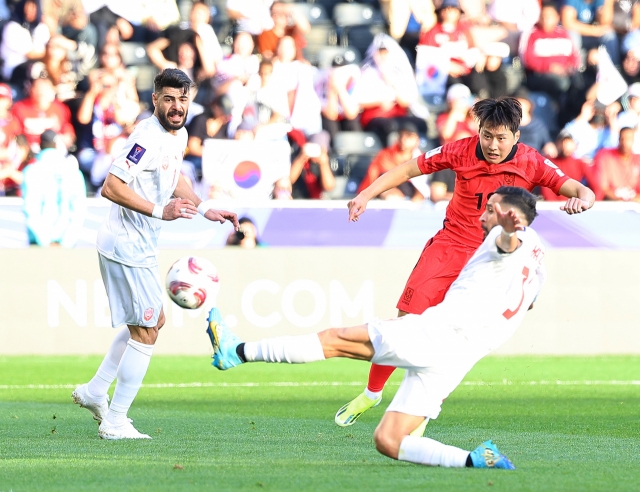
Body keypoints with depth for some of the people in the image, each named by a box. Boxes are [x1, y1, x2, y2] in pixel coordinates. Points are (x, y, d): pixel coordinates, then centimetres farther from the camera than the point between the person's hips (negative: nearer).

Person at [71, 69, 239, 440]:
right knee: (145, 332, -5)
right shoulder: (149, 138, -22)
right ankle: (115, 422, 3)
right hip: (128, 246, -10)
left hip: (142, 247, 10)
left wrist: (204, 209, 19)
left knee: (153, 321, 22)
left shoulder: (179, 135, 8)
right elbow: (111, 187, -30)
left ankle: (96, 391, 27)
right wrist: (160, 211, -34)